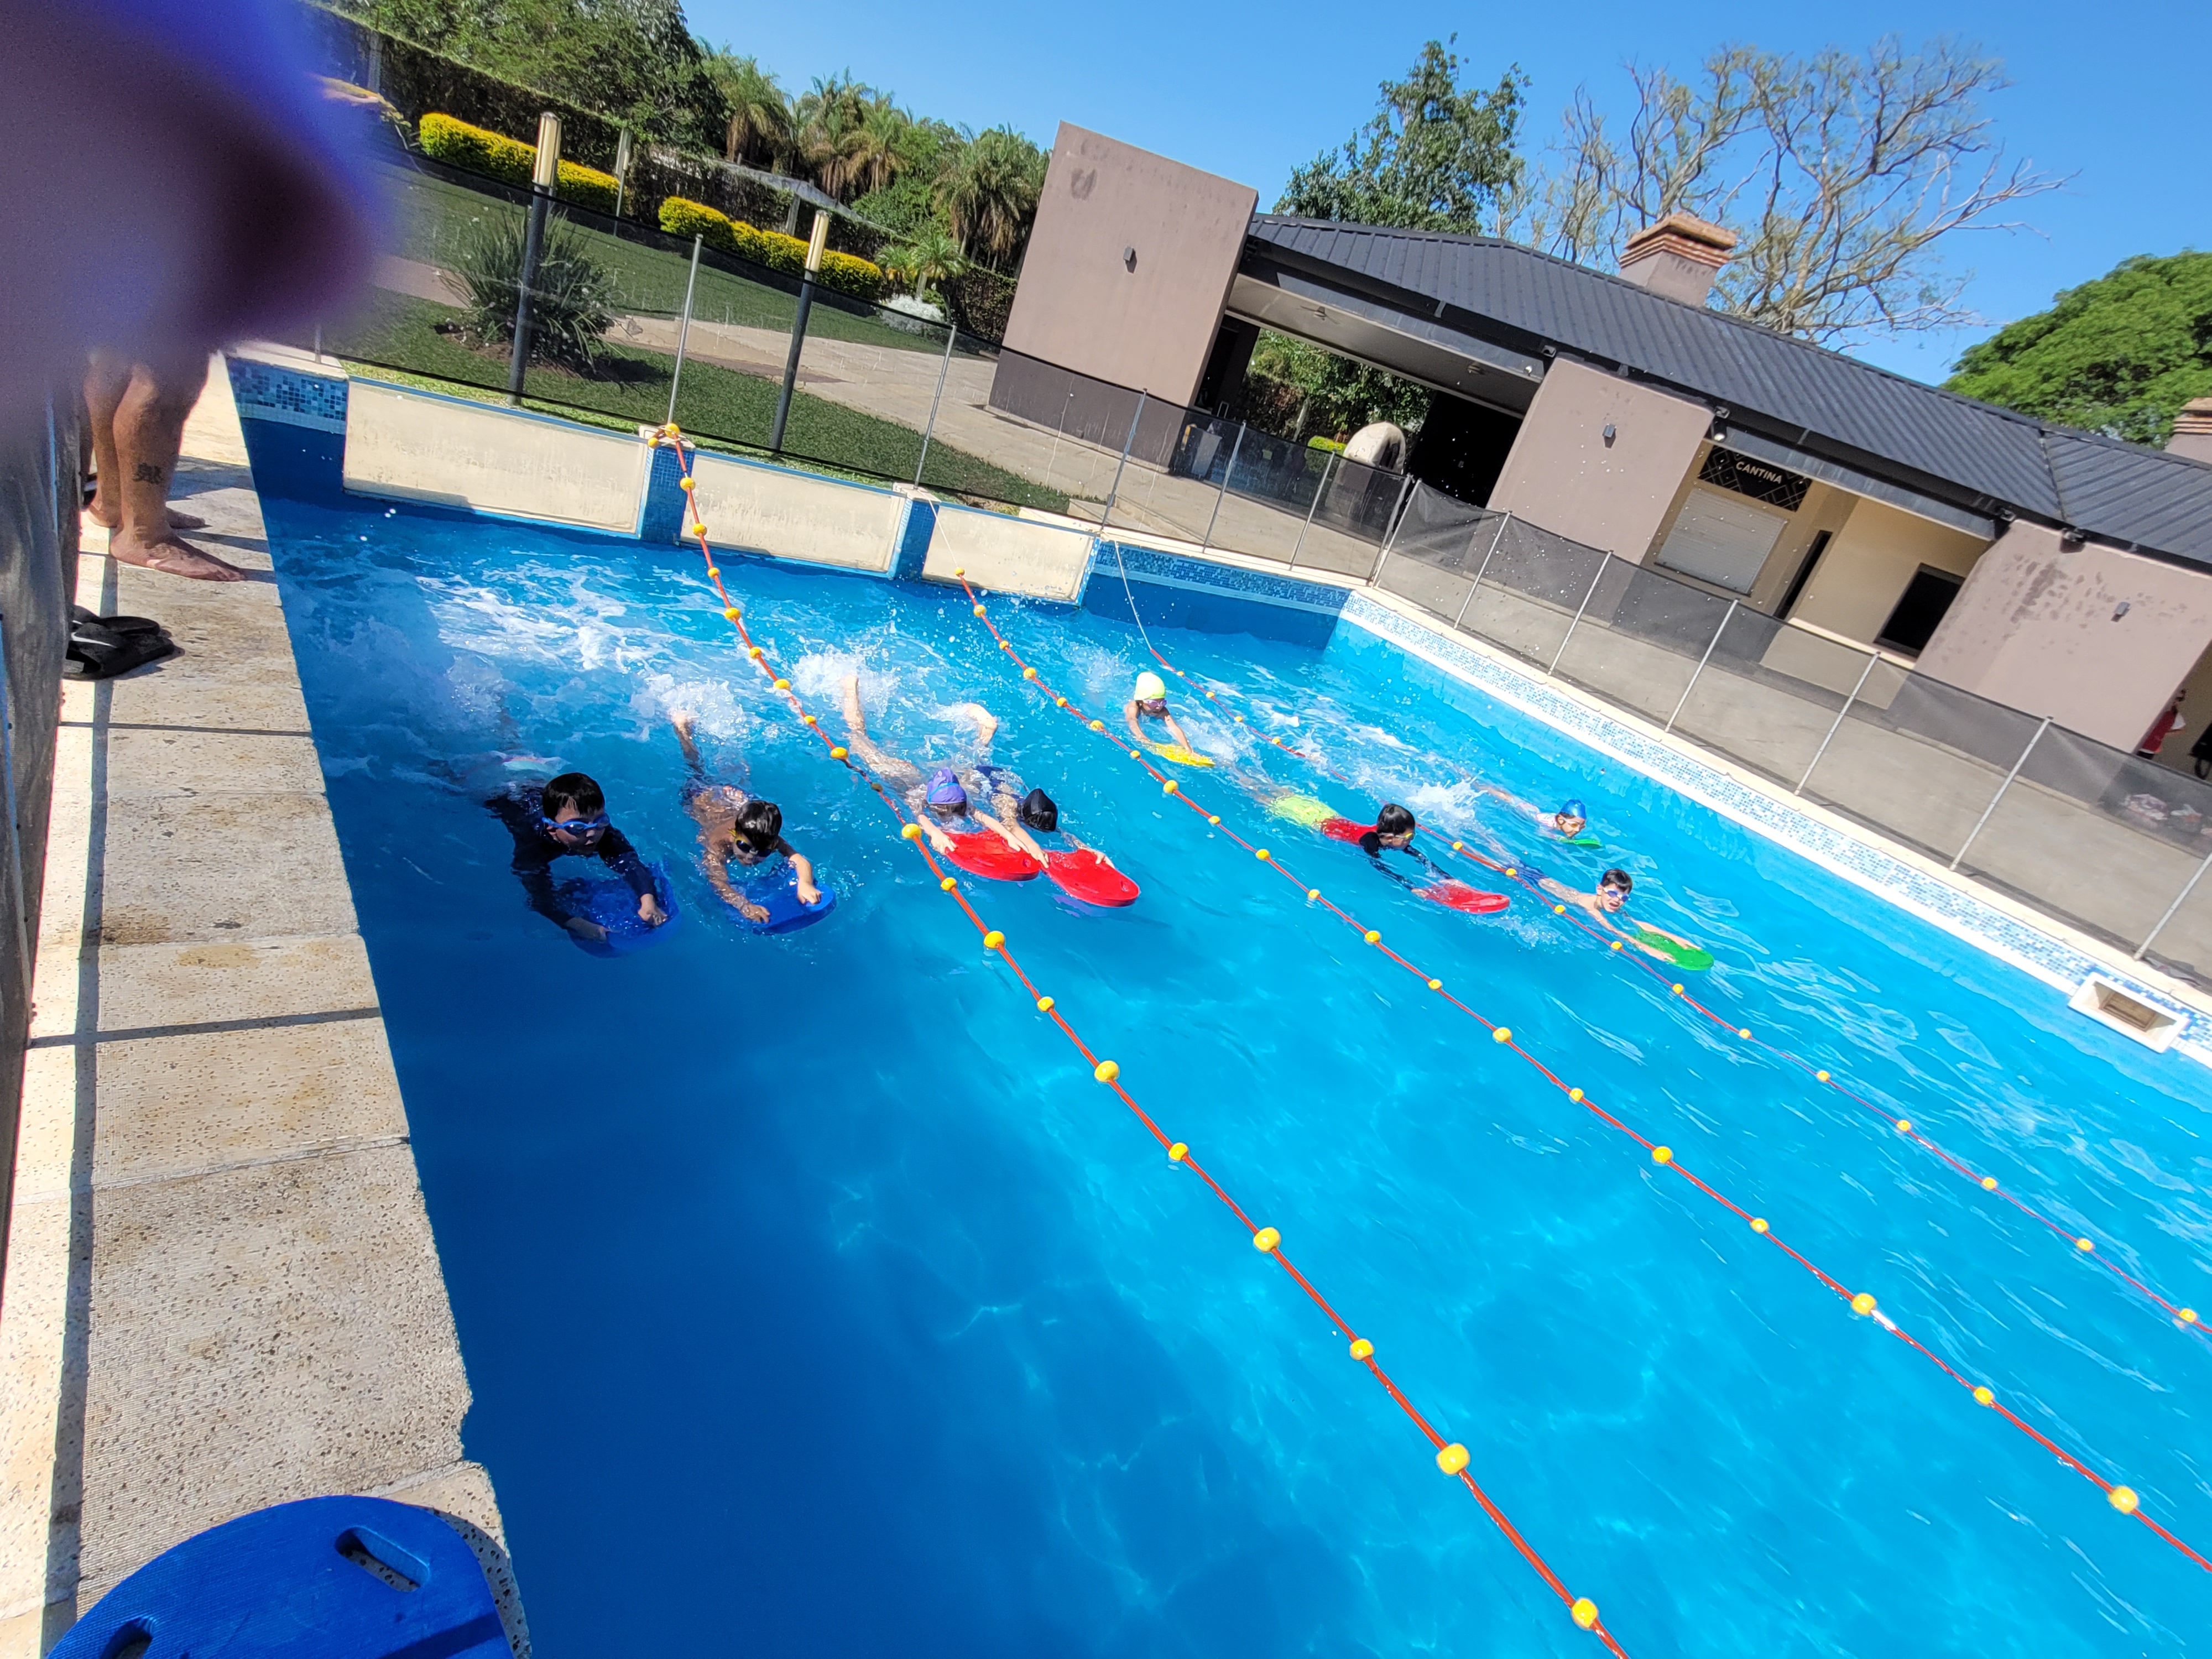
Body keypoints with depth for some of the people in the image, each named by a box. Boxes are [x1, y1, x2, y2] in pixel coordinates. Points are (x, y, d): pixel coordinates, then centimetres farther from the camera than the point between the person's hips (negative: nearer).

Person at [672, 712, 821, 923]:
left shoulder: (770, 841, -42)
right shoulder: (718, 842, -49)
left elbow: (801, 860, -51)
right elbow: (718, 881, -61)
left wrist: (805, 884, -75)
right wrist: (745, 906, -80)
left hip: (735, 796, 1)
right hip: (701, 797, -1)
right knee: (698, 772, 30)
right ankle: (682, 724, 53)